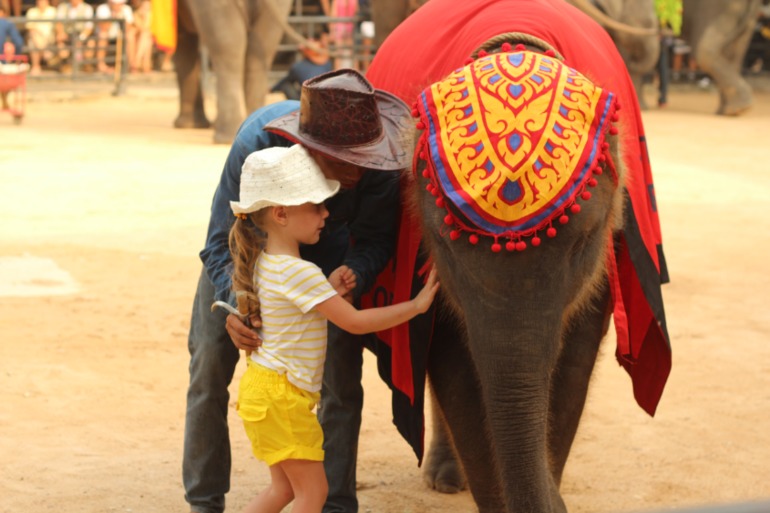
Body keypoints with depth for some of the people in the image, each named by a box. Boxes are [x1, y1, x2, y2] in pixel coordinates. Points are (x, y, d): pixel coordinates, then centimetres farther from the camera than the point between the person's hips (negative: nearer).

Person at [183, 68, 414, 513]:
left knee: (341, 374, -8)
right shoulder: (258, 142, -41)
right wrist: (231, 306, -50)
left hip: (326, 250, 1)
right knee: (209, 369, 0)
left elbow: (375, 237, -21)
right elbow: (223, 241, -32)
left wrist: (354, 276, -44)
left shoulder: (373, 161, -36)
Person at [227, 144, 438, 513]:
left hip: (264, 385, 10)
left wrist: (329, 290, 1)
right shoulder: (299, 272, -21)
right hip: (282, 393, -10)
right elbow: (355, 322, -19)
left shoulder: (266, 262, 7)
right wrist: (416, 305, -12)